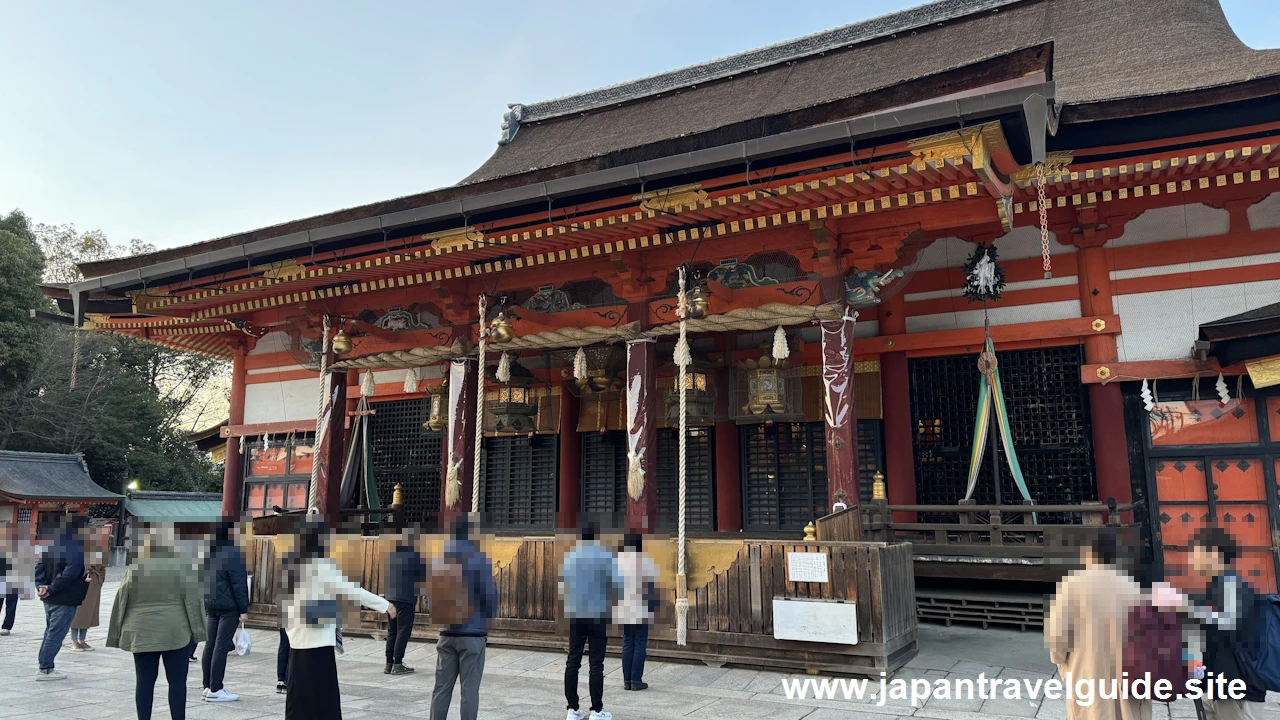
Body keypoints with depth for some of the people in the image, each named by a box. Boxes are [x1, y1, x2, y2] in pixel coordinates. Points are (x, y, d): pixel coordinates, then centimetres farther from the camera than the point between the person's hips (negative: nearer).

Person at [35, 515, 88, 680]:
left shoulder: (52, 543, 8)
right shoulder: (77, 548, -20)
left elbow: (39, 566, 6)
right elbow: (69, 574, -26)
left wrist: (41, 585, -2)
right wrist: (51, 589, -15)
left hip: (50, 599, 9)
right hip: (65, 599, -9)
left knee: (50, 631, 20)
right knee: (56, 634, 0)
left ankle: (45, 666, 25)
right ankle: (45, 669, 4)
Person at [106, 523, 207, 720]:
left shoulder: (135, 567, 3)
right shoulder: (184, 565, -5)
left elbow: (121, 603, 6)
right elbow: (192, 601, -6)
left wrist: (118, 634, 14)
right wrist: (197, 631, -2)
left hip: (142, 633, 3)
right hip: (176, 632, -3)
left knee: (144, 681, 8)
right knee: (177, 681, 3)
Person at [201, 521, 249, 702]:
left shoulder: (209, 550, 9)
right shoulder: (232, 552, -16)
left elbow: (205, 578, 15)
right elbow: (239, 583, -16)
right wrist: (244, 609, -13)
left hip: (210, 604, 8)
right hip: (228, 606, -8)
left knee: (210, 644, 12)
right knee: (221, 646, -5)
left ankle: (208, 686, 18)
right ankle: (215, 690, -3)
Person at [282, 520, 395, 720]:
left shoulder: (295, 564, 9)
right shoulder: (319, 566, -16)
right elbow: (351, 589, -16)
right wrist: (385, 605, -10)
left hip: (299, 639, 8)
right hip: (316, 640, -8)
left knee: (300, 696, 12)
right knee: (323, 699, -2)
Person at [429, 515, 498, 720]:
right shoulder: (478, 558, -12)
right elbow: (490, 593, -14)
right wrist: (489, 618, 3)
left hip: (447, 632, 5)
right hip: (473, 633, -4)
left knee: (442, 687, 11)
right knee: (469, 688, 3)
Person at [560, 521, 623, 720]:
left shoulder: (569, 556, 5)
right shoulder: (605, 555, -9)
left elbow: (562, 586, 14)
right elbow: (618, 583, -15)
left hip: (575, 615, 4)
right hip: (597, 615, -4)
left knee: (573, 661, 8)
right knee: (596, 663, 1)